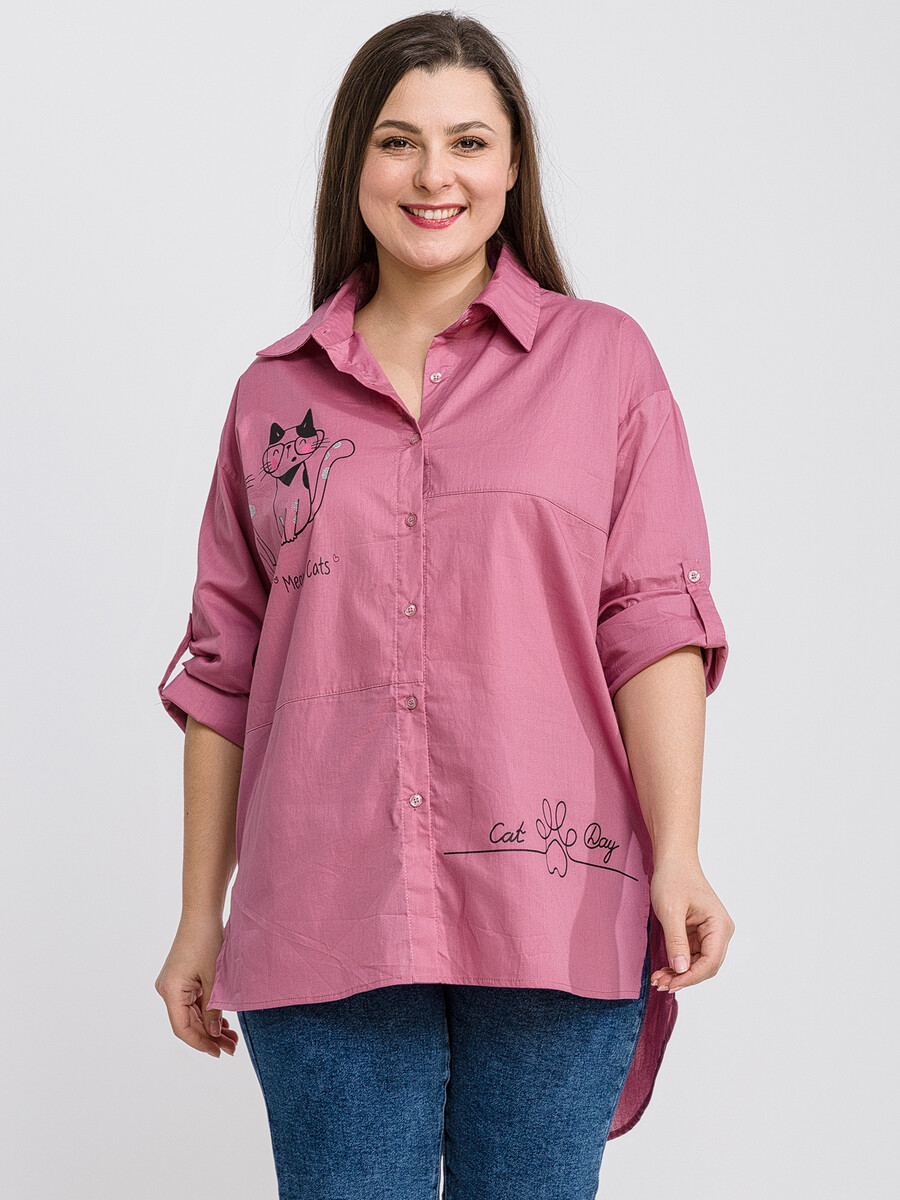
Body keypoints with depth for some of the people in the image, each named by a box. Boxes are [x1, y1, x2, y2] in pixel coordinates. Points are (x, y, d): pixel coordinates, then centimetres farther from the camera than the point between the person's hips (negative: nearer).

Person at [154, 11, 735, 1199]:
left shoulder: (604, 358, 7)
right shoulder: (275, 393, 12)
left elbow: (654, 620, 0)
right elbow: (223, 670, 13)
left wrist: (678, 858, -12)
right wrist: (201, 916, 11)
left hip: (552, 916, -1)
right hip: (325, 924, 1)